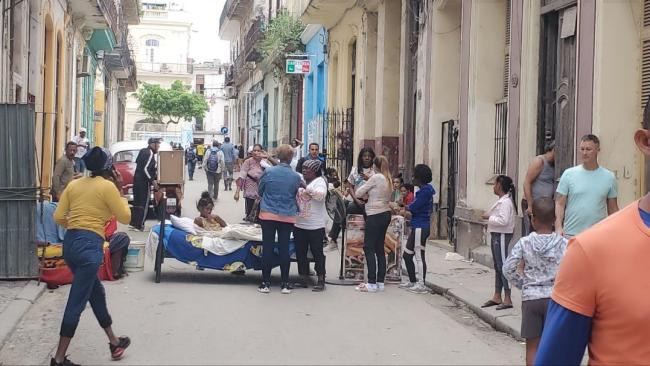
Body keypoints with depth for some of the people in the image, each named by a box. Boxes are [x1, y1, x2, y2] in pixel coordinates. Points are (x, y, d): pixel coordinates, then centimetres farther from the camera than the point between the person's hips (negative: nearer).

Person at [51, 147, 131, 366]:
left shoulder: (73, 185, 11)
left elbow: (58, 217, 8)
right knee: (76, 302, -3)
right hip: (89, 246, -8)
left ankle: (113, 342, 34)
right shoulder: (107, 186, -5)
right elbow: (125, 217, 0)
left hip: (69, 243, 8)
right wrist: (119, 190, 7)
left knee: (96, 292, 21)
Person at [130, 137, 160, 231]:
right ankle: (139, 225, -5)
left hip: (137, 180, 9)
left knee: (137, 203, 15)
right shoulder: (150, 154, -16)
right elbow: (145, 169, -23)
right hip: (144, 182, -9)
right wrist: (152, 180, -19)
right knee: (144, 204, -4)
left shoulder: (143, 151, 13)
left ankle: (134, 222, 18)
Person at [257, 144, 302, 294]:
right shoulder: (296, 176, -5)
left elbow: (260, 191, 6)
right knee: (284, 248, 7)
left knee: (267, 248, 5)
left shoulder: (268, 172, -8)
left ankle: (265, 283, 8)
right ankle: (285, 284, 11)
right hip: (288, 216, 1)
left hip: (268, 214, -1)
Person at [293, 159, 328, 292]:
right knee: (300, 252, 10)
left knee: (317, 253, 0)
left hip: (315, 226, -7)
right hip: (299, 224, 7)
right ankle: (304, 279, 20)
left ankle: (321, 280, 8)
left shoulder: (320, 181, -6)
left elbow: (320, 195, -24)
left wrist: (306, 187, -28)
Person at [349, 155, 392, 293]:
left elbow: (359, 193, -7)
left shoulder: (376, 177, -12)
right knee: (379, 248, 11)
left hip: (375, 216, -8)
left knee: (369, 248, -4)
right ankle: (380, 282, 12)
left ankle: (372, 283, -6)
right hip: (385, 214, 8)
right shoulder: (388, 179, 11)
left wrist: (352, 191, 16)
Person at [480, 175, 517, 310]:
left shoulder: (506, 202, -18)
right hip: (496, 235, 11)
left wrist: (489, 218, -17)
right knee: (497, 266, 15)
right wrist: (489, 217, 6)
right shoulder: (501, 200, 14)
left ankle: (508, 299, -4)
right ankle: (497, 297, 23)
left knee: (503, 266, -7)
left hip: (502, 236, -11)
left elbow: (503, 220, -27)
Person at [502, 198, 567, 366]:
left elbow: (508, 269, -4)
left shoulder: (524, 243, -5)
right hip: (553, 296, 0)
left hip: (530, 297, 0)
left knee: (532, 345, 9)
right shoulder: (563, 243, -6)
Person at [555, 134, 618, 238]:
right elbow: (560, 204, 0)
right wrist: (558, 227, -13)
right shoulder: (568, 174, 1)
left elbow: (613, 209, 11)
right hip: (571, 234, -1)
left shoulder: (609, 177, 6)